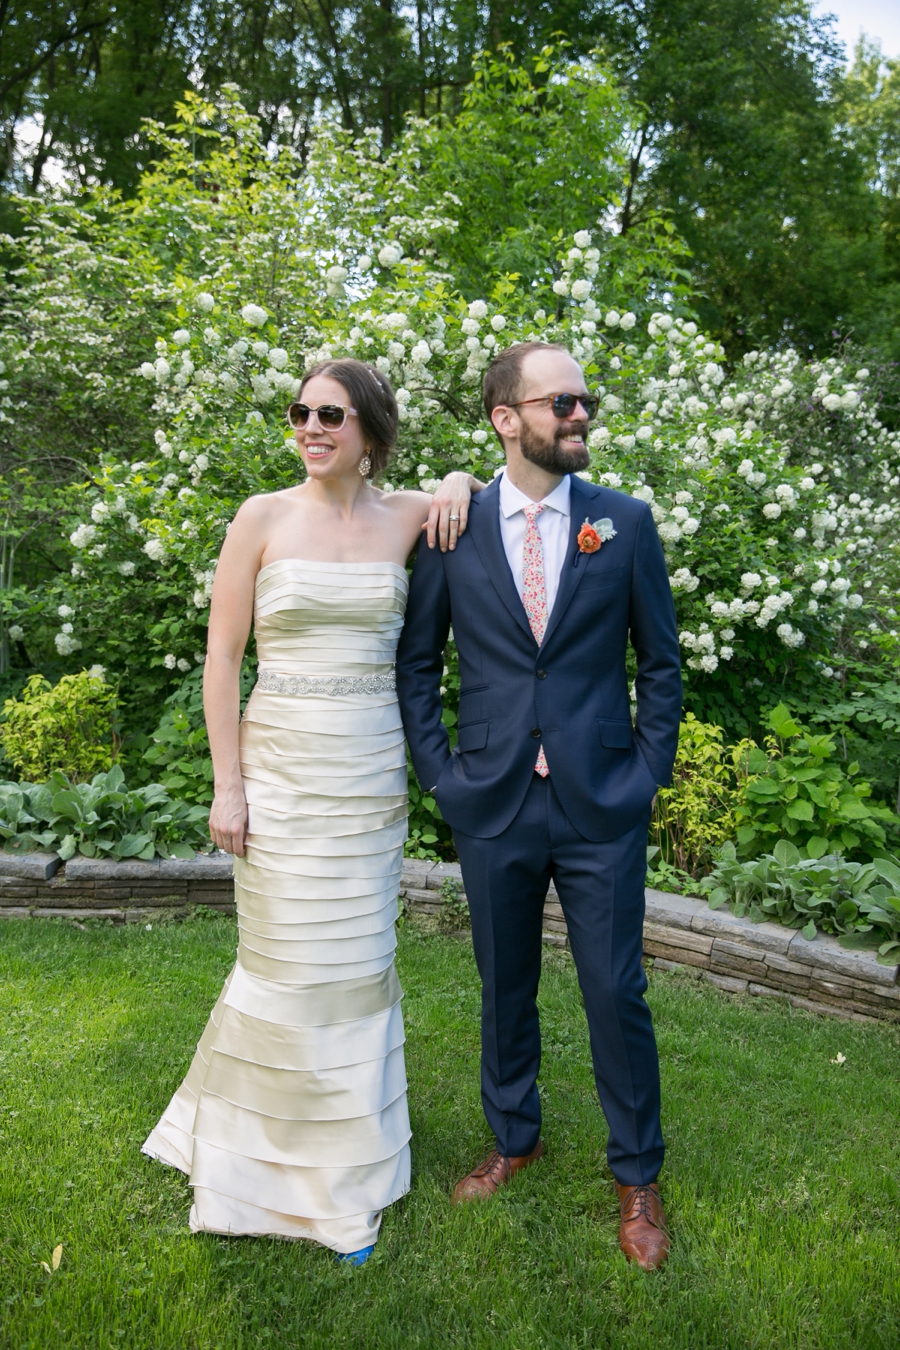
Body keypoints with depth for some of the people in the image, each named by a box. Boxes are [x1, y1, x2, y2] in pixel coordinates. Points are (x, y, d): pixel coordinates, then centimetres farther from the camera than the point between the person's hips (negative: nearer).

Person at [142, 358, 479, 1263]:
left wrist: (459, 487, -1)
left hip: (373, 772, 2)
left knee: (356, 959, 12)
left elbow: (478, 481, 24)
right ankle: (274, 1156, 33)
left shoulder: (404, 518, 3)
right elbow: (221, 657, -3)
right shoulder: (263, 519, -3)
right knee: (291, 960, 6)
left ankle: (347, 1156, 34)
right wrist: (227, 783, -7)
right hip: (282, 768, -2)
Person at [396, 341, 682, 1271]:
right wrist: (438, 771, 1)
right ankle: (514, 1140, 41)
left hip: (603, 807, -1)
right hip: (493, 806, 1)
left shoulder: (625, 522, 1)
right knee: (504, 988, 16)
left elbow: (660, 662, 5)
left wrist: (648, 772, -1)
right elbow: (414, 661, 7)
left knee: (616, 993, 8)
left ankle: (636, 1174, 32)